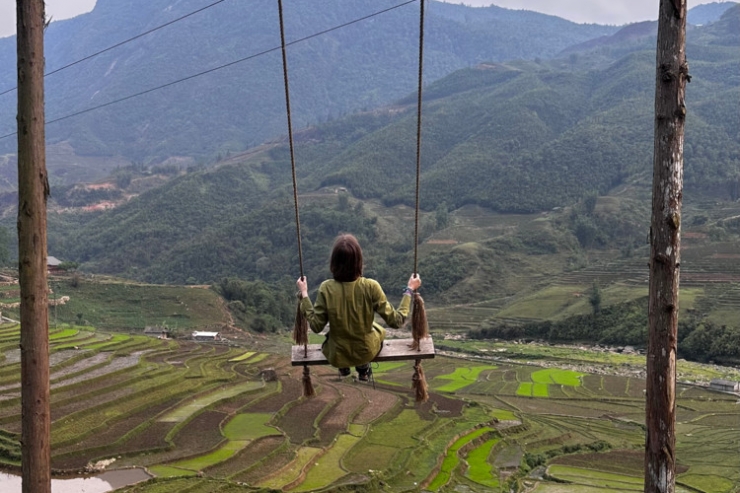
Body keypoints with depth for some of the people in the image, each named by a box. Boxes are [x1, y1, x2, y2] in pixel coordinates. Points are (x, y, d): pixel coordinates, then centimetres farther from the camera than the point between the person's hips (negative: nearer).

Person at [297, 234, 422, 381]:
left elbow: (316, 326, -14)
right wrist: (409, 290, -7)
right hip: (366, 352, 0)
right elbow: (396, 321, -18)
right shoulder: (371, 287, -25)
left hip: (337, 355, 1)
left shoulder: (327, 288, -23)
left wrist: (304, 294, -6)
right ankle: (363, 369, 45)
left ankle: (343, 367, 46)